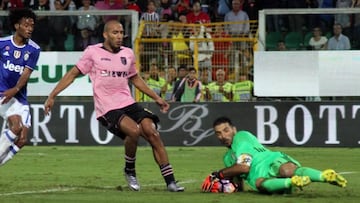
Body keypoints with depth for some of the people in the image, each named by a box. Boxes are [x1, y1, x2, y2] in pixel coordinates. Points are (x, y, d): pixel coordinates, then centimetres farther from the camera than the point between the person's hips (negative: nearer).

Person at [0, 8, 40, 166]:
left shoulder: (33, 49, 0)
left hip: (20, 97, 3)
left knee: (22, 140, -5)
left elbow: (26, 73, -8)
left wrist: (15, 90, -24)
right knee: (16, 126, -25)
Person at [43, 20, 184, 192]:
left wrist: (157, 98, 27)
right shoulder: (93, 52, -1)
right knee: (134, 130, -29)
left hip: (128, 103, 5)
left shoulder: (128, 54, 12)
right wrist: (52, 96, -1)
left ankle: (170, 182, -8)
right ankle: (129, 171, -3)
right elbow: (73, 74, 4)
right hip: (107, 109, -5)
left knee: (152, 133, -14)